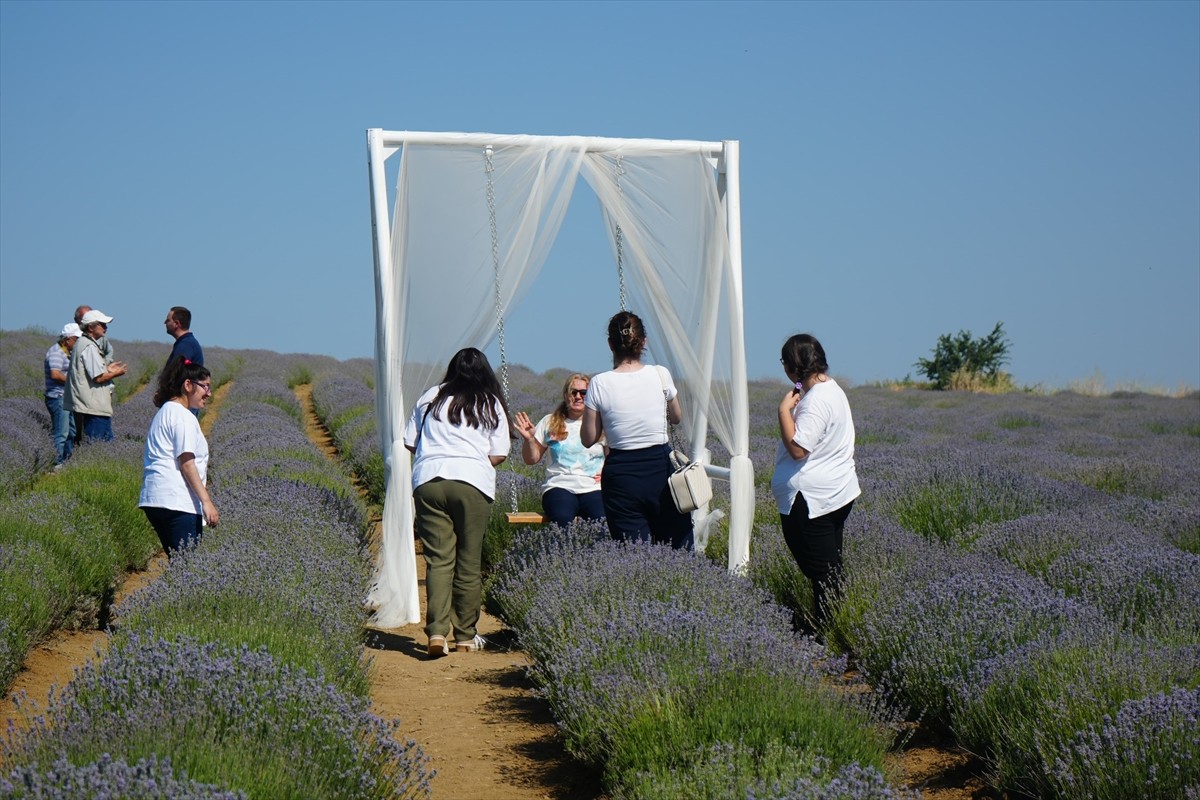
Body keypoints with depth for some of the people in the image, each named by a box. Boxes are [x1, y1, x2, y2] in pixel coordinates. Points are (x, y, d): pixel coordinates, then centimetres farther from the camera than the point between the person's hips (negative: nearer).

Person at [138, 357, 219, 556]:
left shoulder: (164, 412, 22)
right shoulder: (183, 417, -8)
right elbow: (186, 463, -15)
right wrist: (206, 501, -17)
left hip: (154, 500, 10)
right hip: (177, 502, -10)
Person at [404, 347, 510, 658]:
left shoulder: (430, 398, 14)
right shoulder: (491, 404, 9)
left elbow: (409, 442, 14)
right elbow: (498, 455, 4)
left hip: (427, 481, 1)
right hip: (473, 482, -1)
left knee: (438, 559, -1)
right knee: (469, 563, 6)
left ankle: (437, 631, -16)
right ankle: (466, 636, 11)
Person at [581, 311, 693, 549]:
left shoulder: (600, 384, -7)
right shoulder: (660, 375, -3)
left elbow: (588, 439, 0)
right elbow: (677, 417, 15)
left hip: (621, 475, -1)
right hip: (660, 468, 1)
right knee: (679, 555, 6)